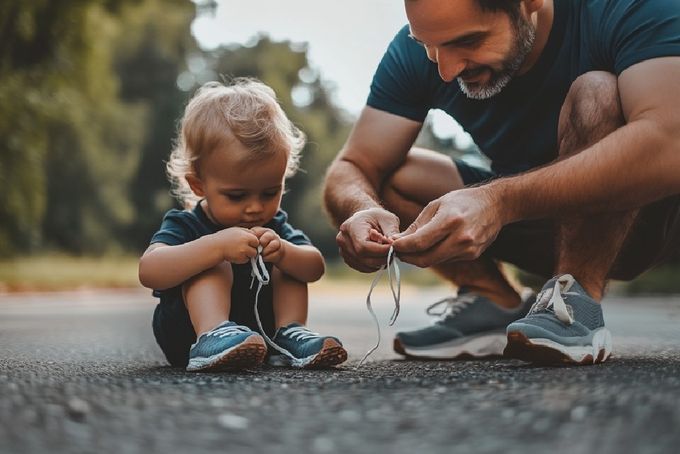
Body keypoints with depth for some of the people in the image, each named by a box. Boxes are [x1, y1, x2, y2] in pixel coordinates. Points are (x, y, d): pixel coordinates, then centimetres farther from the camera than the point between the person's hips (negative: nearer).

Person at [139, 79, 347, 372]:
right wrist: (217, 246, -46)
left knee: (286, 266, -4)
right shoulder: (184, 225, -16)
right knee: (213, 265, -26)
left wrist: (282, 252, -31)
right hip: (187, 334, -5)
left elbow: (315, 268, -7)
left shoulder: (275, 226, 2)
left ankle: (288, 335, -18)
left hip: (259, 330, 6)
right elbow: (148, 272, -35)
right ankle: (212, 337, -45)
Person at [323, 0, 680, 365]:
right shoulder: (420, 46, -12)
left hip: (641, 215, -4)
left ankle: (578, 302, -26)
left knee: (597, 94, -31)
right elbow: (352, 169, -13)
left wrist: (500, 200, -50)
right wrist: (363, 209, -38)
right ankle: (499, 304, -9)